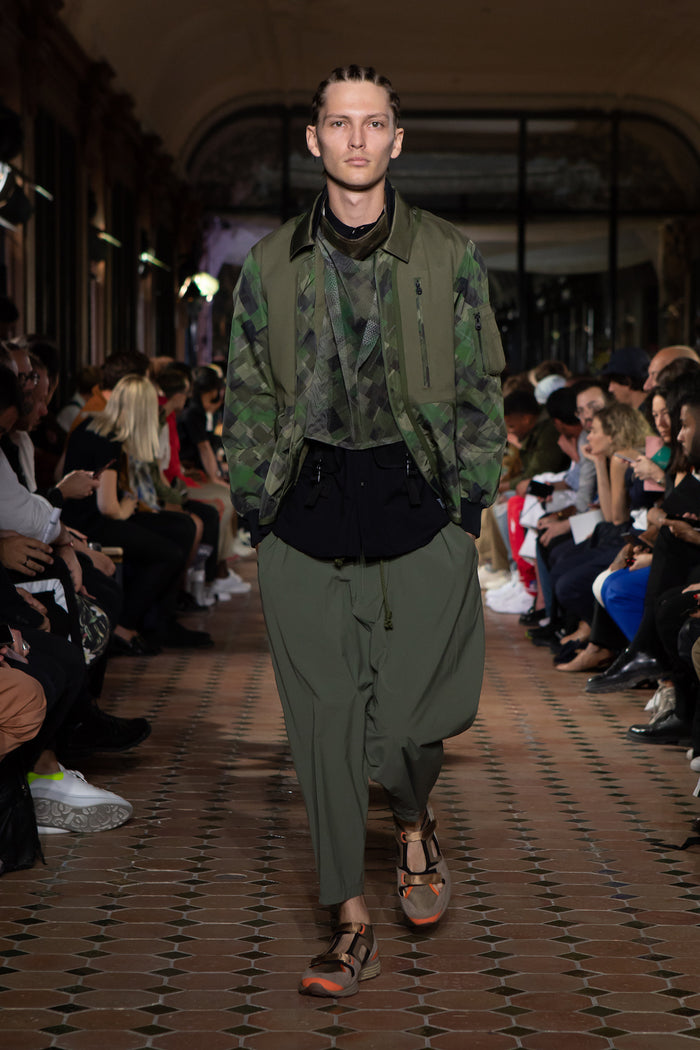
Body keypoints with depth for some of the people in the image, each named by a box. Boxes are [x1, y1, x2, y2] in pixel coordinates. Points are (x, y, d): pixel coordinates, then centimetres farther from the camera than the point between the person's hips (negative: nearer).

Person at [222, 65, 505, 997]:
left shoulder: (449, 258, 4)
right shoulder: (270, 264, 7)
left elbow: (481, 391, 6)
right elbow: (247, 397, 11)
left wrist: (468, 507, 0)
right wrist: (255, 512, 4)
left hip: (419, 518, -1)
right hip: (306, 526, 1)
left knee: (409, 719, 0)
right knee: (325, 727, 2)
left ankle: (415, 823, 36)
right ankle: (352, 926, 13)